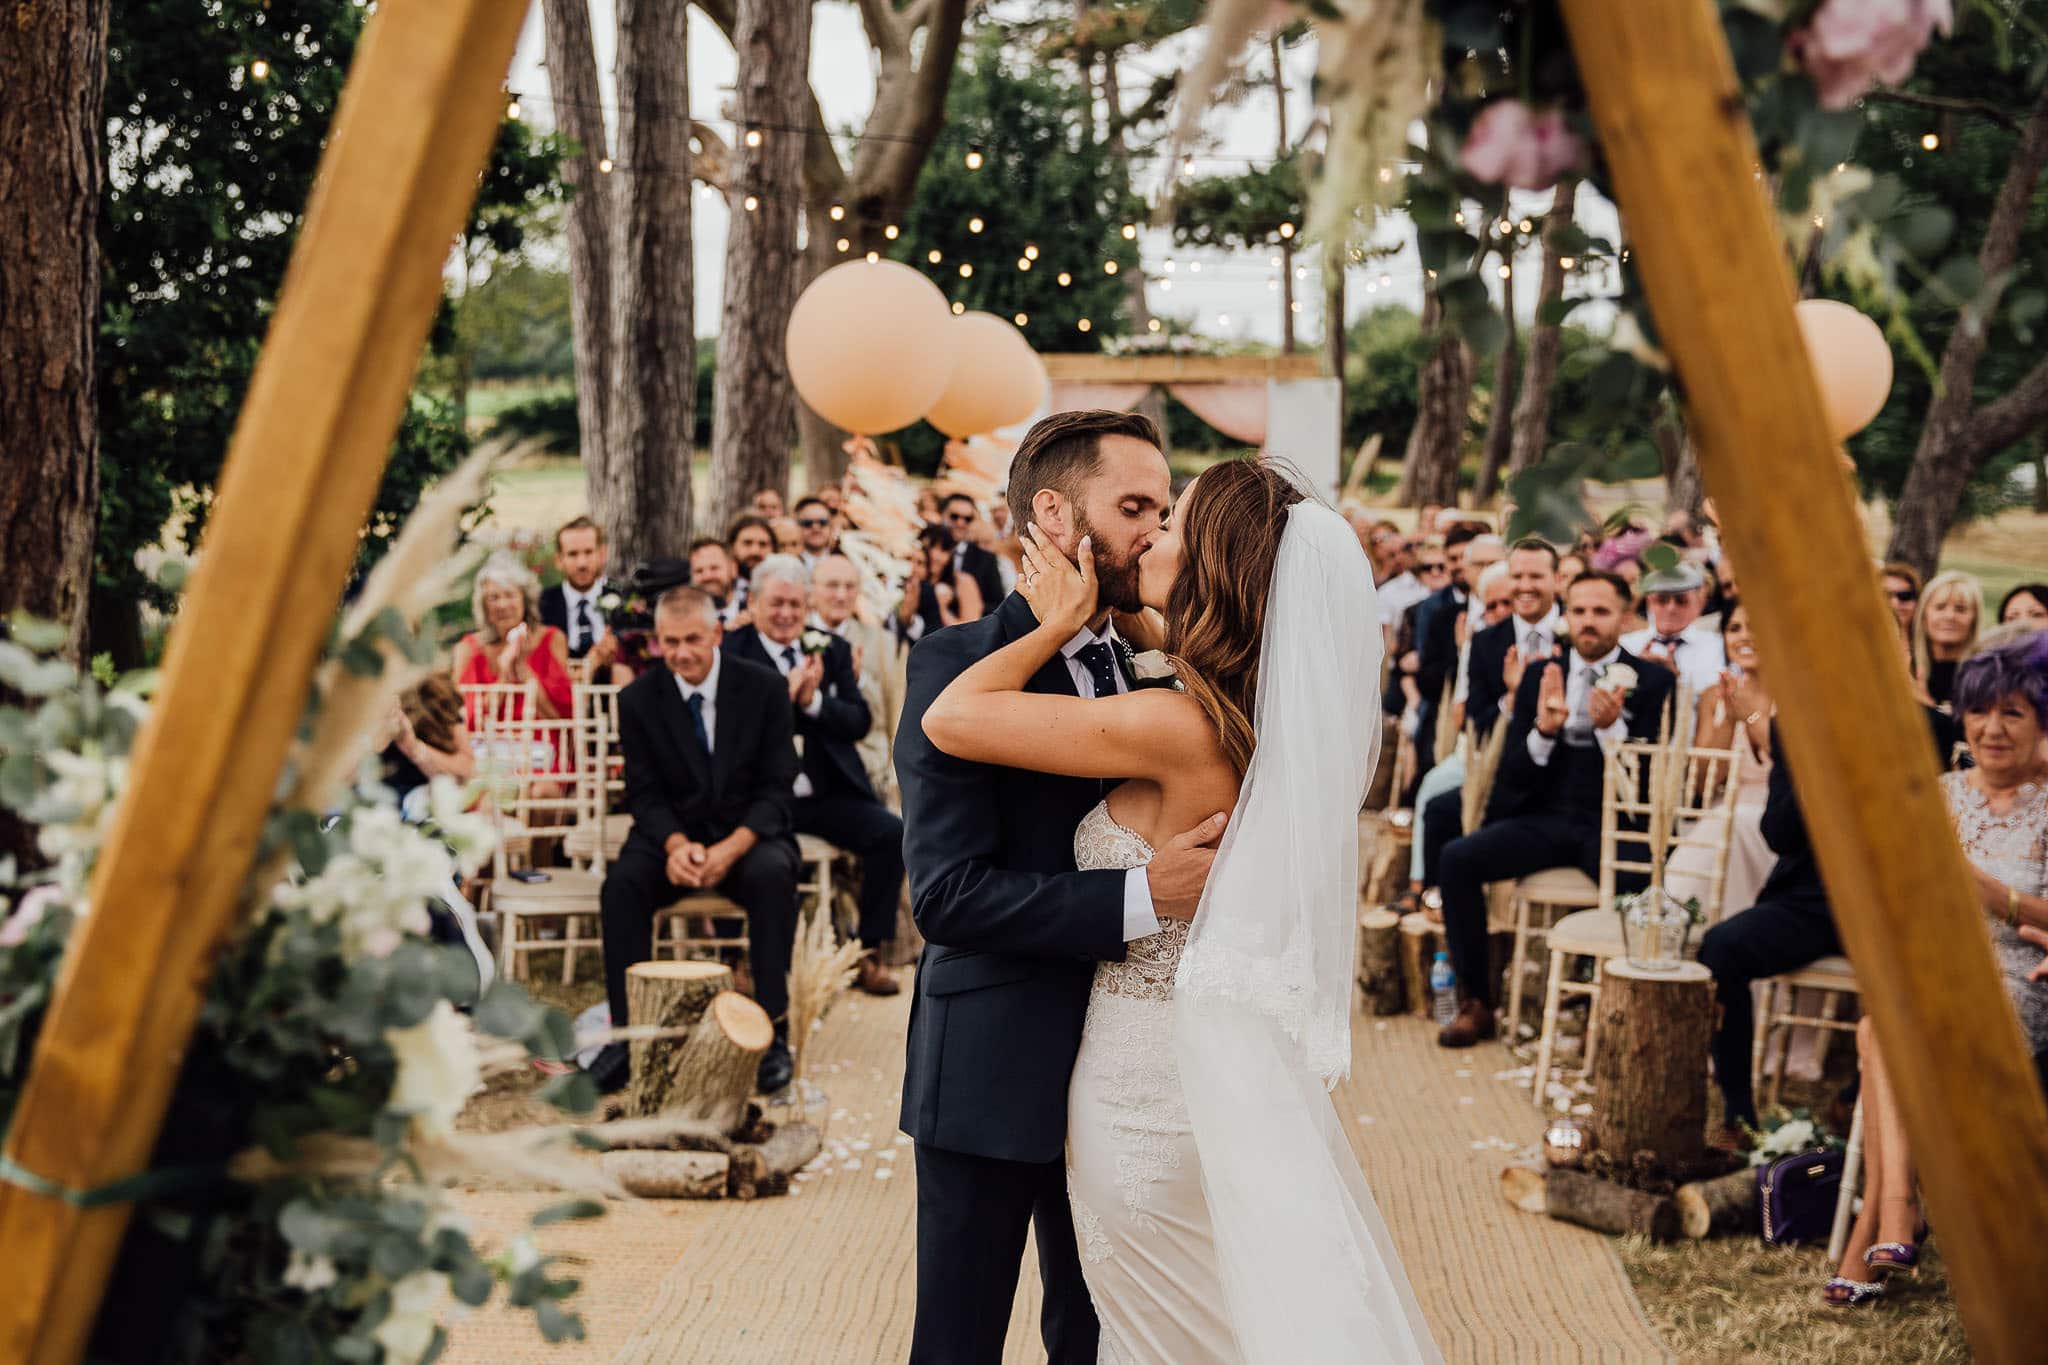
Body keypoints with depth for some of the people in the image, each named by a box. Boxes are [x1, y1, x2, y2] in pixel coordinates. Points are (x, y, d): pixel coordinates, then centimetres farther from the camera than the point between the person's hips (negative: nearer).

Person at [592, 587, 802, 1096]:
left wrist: (733, 847, -22)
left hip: (749, 833, -1)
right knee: (623, 881, -30)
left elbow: (777, 786, -5)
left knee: (773, 875, -35)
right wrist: (676, 844, -23)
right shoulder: (638, 699, 0)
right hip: (672, 834, 1)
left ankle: (773, 1030, -27)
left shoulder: (763, 687, -4)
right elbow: (644, 793, -1)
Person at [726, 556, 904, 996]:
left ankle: (868, 954, -6)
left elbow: (860, 722, 5)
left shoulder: (833, 650, 14)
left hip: (828, 794, 4)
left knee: (891, 834, -19)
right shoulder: (730, 653, 2)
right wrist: (783, 696, -16)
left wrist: (813, 700, -12)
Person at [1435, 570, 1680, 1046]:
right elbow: (1513, 773, 7)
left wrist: (1611, 726, -21)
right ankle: (1476, 1002, -9)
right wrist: (1543, 729, -13)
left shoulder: (1652, 681, 4)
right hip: (1547, 820, 4)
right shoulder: (1539, 676, 13)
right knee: (1457, 858, -19)